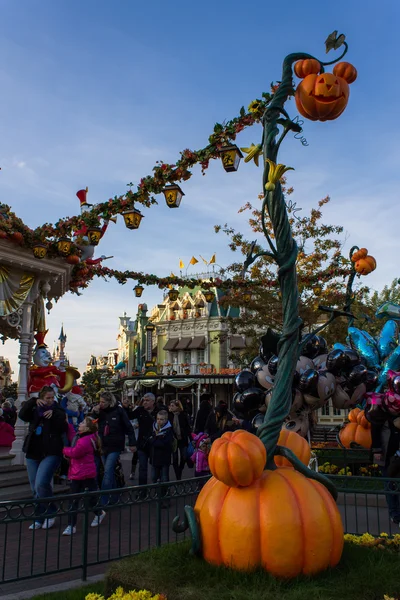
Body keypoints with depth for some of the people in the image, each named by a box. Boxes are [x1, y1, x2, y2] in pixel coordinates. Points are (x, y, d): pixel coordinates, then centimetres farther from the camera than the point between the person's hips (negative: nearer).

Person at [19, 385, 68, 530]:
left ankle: (50, 514, 0)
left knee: (41, 484, -19)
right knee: (35, 489, 10)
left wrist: (54, 414, -21)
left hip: (51, 454, -5)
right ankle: (39, 518, 24)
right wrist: (33, 401, -19)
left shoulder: (57, 412, -1)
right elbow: (22, 415, -11)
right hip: (33, 453, 5)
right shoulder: (35, 411, 8)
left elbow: (64, 428, -16)